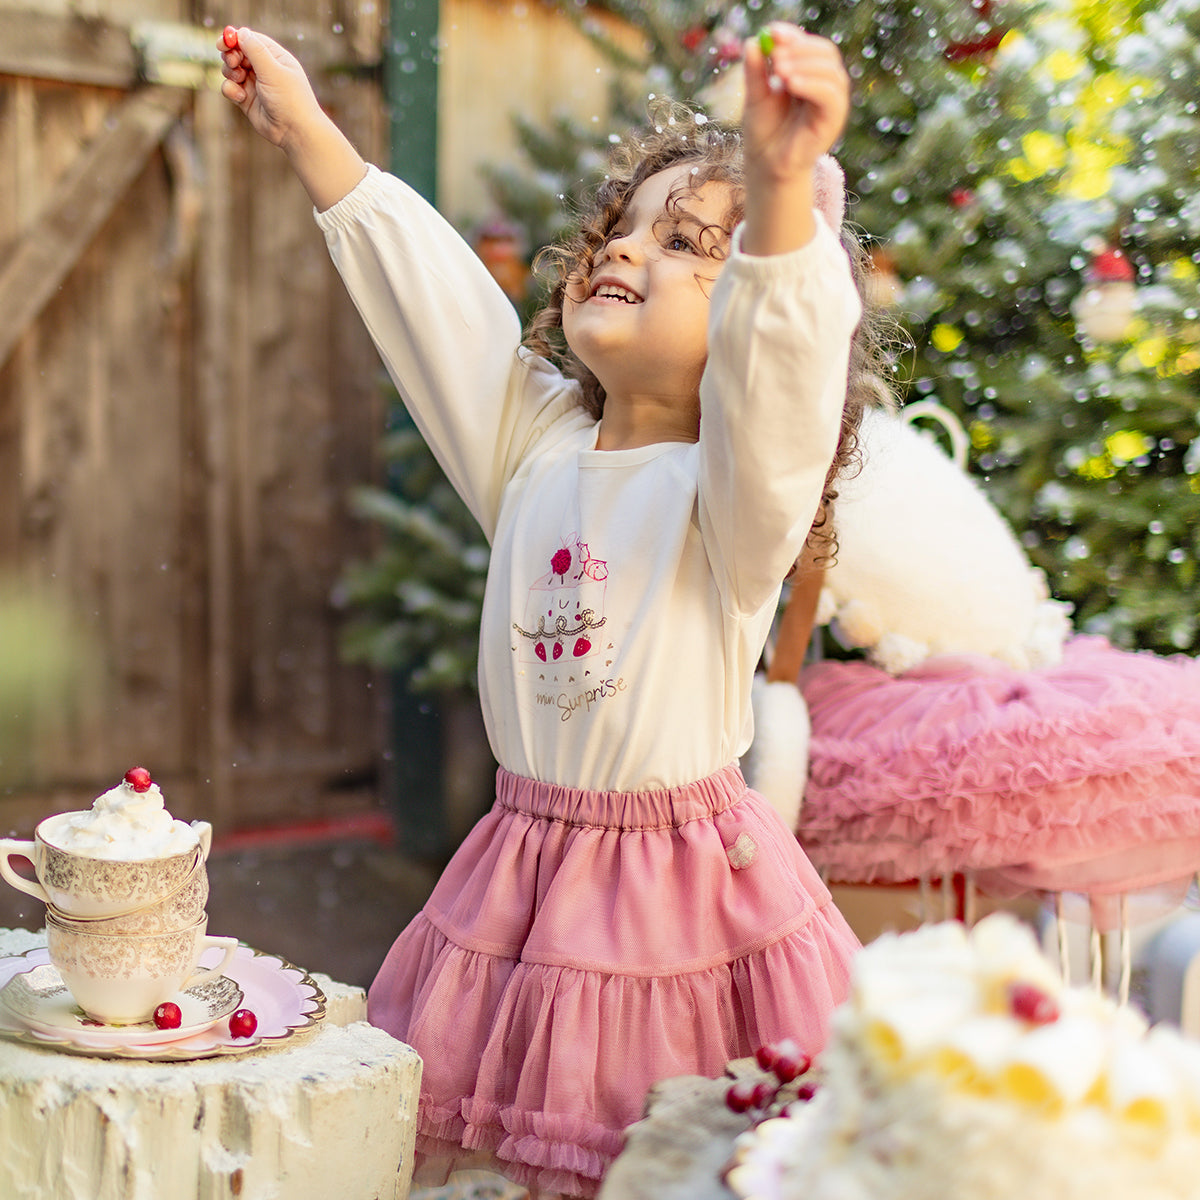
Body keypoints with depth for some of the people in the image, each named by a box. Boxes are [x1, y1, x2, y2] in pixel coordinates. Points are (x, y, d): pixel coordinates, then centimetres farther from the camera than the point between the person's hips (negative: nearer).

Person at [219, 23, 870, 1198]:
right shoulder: (534, 447, 4)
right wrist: (307, 129, 8)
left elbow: (781, 351, -32)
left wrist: (781, 190, -49)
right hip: (522, 868, 5)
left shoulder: (732, 488, -12)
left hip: (687, 877, -5)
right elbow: (423, 284, 6)